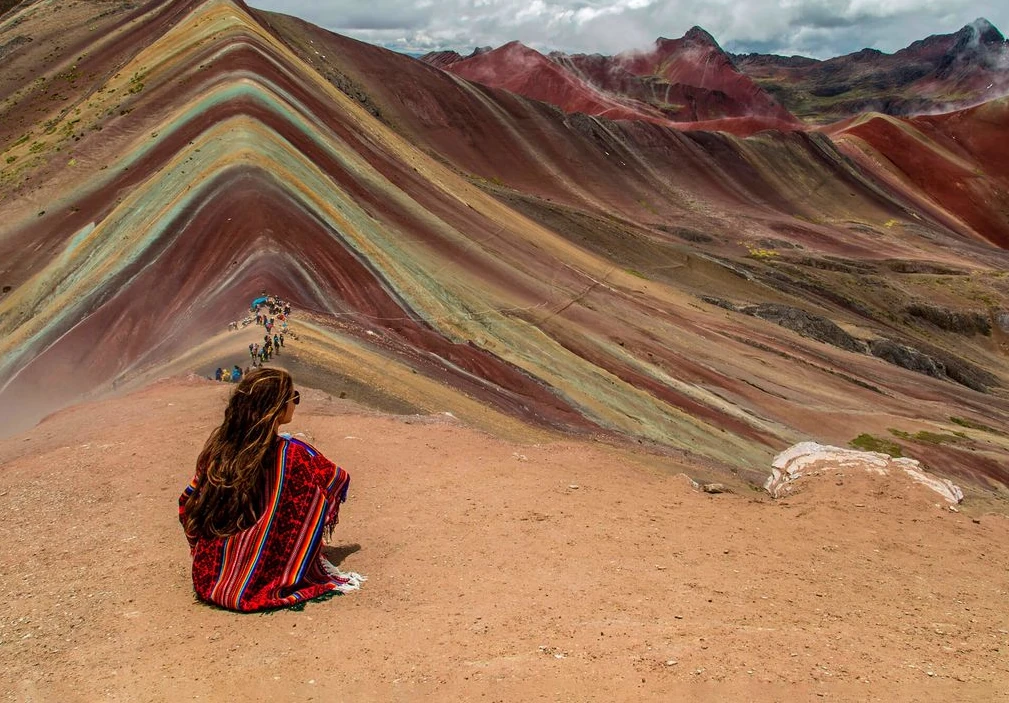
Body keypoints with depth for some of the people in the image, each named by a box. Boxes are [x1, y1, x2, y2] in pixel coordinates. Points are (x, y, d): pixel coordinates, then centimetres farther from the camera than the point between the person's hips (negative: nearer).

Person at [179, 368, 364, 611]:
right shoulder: (291, 455, -18)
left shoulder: (216, 446, -5)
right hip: (258, 585, -5)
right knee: (315, 492, 4)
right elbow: (340, 480, -2)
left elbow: (187, 502, 6)